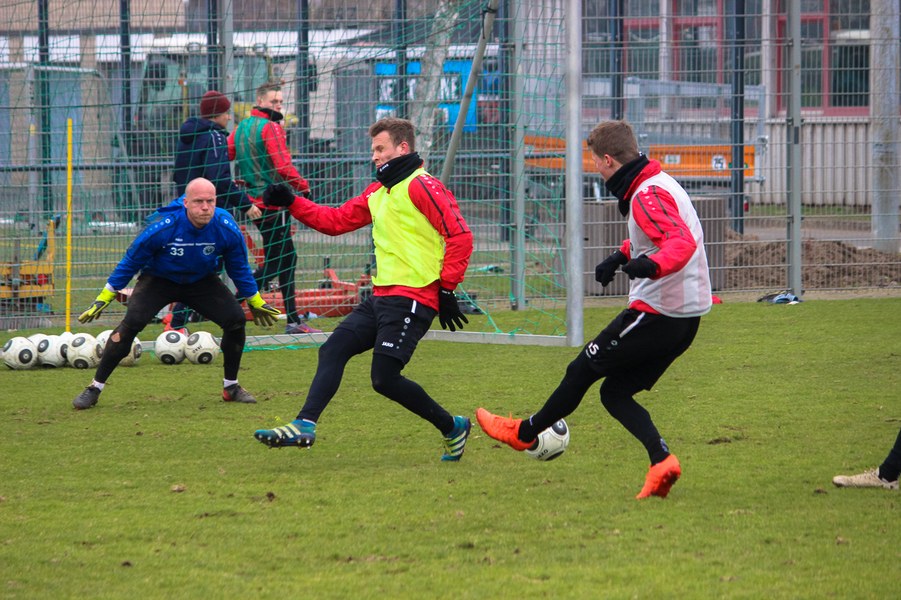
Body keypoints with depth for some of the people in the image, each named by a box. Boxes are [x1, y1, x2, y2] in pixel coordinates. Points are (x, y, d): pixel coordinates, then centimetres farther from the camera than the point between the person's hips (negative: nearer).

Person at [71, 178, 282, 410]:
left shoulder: (227, 230, -24)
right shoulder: (163, 228, -32)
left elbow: (239, 269, -3)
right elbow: (130, 262, -16)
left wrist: (256, 302, 8)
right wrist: (104, 299, -13)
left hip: (202, 282, 3)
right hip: (159, 280, -3)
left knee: (235, 319, -14)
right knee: (131, 324, -23)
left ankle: (231, 386, 8)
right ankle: (94, 388, -13)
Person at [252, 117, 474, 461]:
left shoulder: (421, 186, -9)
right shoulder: (378, 191, 19)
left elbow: (460, 236, -15)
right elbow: (336, 220, 22)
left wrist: (446, 290, -16)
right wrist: (291, 203, 10)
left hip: (411, 300, -9)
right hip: (382, 297, 9)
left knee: (384, 379, -12)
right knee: (332, 351, 0)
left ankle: (452, 428, 5)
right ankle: (304, 426, -5)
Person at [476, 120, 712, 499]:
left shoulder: (648, 195, -18)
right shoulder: (658, 184, 14)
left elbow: (682, 243, -32)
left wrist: (651, 265, -49)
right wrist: (622, 257, 38)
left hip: (656, 312, -10)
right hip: (685, 316, 10)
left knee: (582, 370, 8)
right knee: (615, 393, 12)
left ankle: (525, 432, 26)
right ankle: (662, 461, -8)